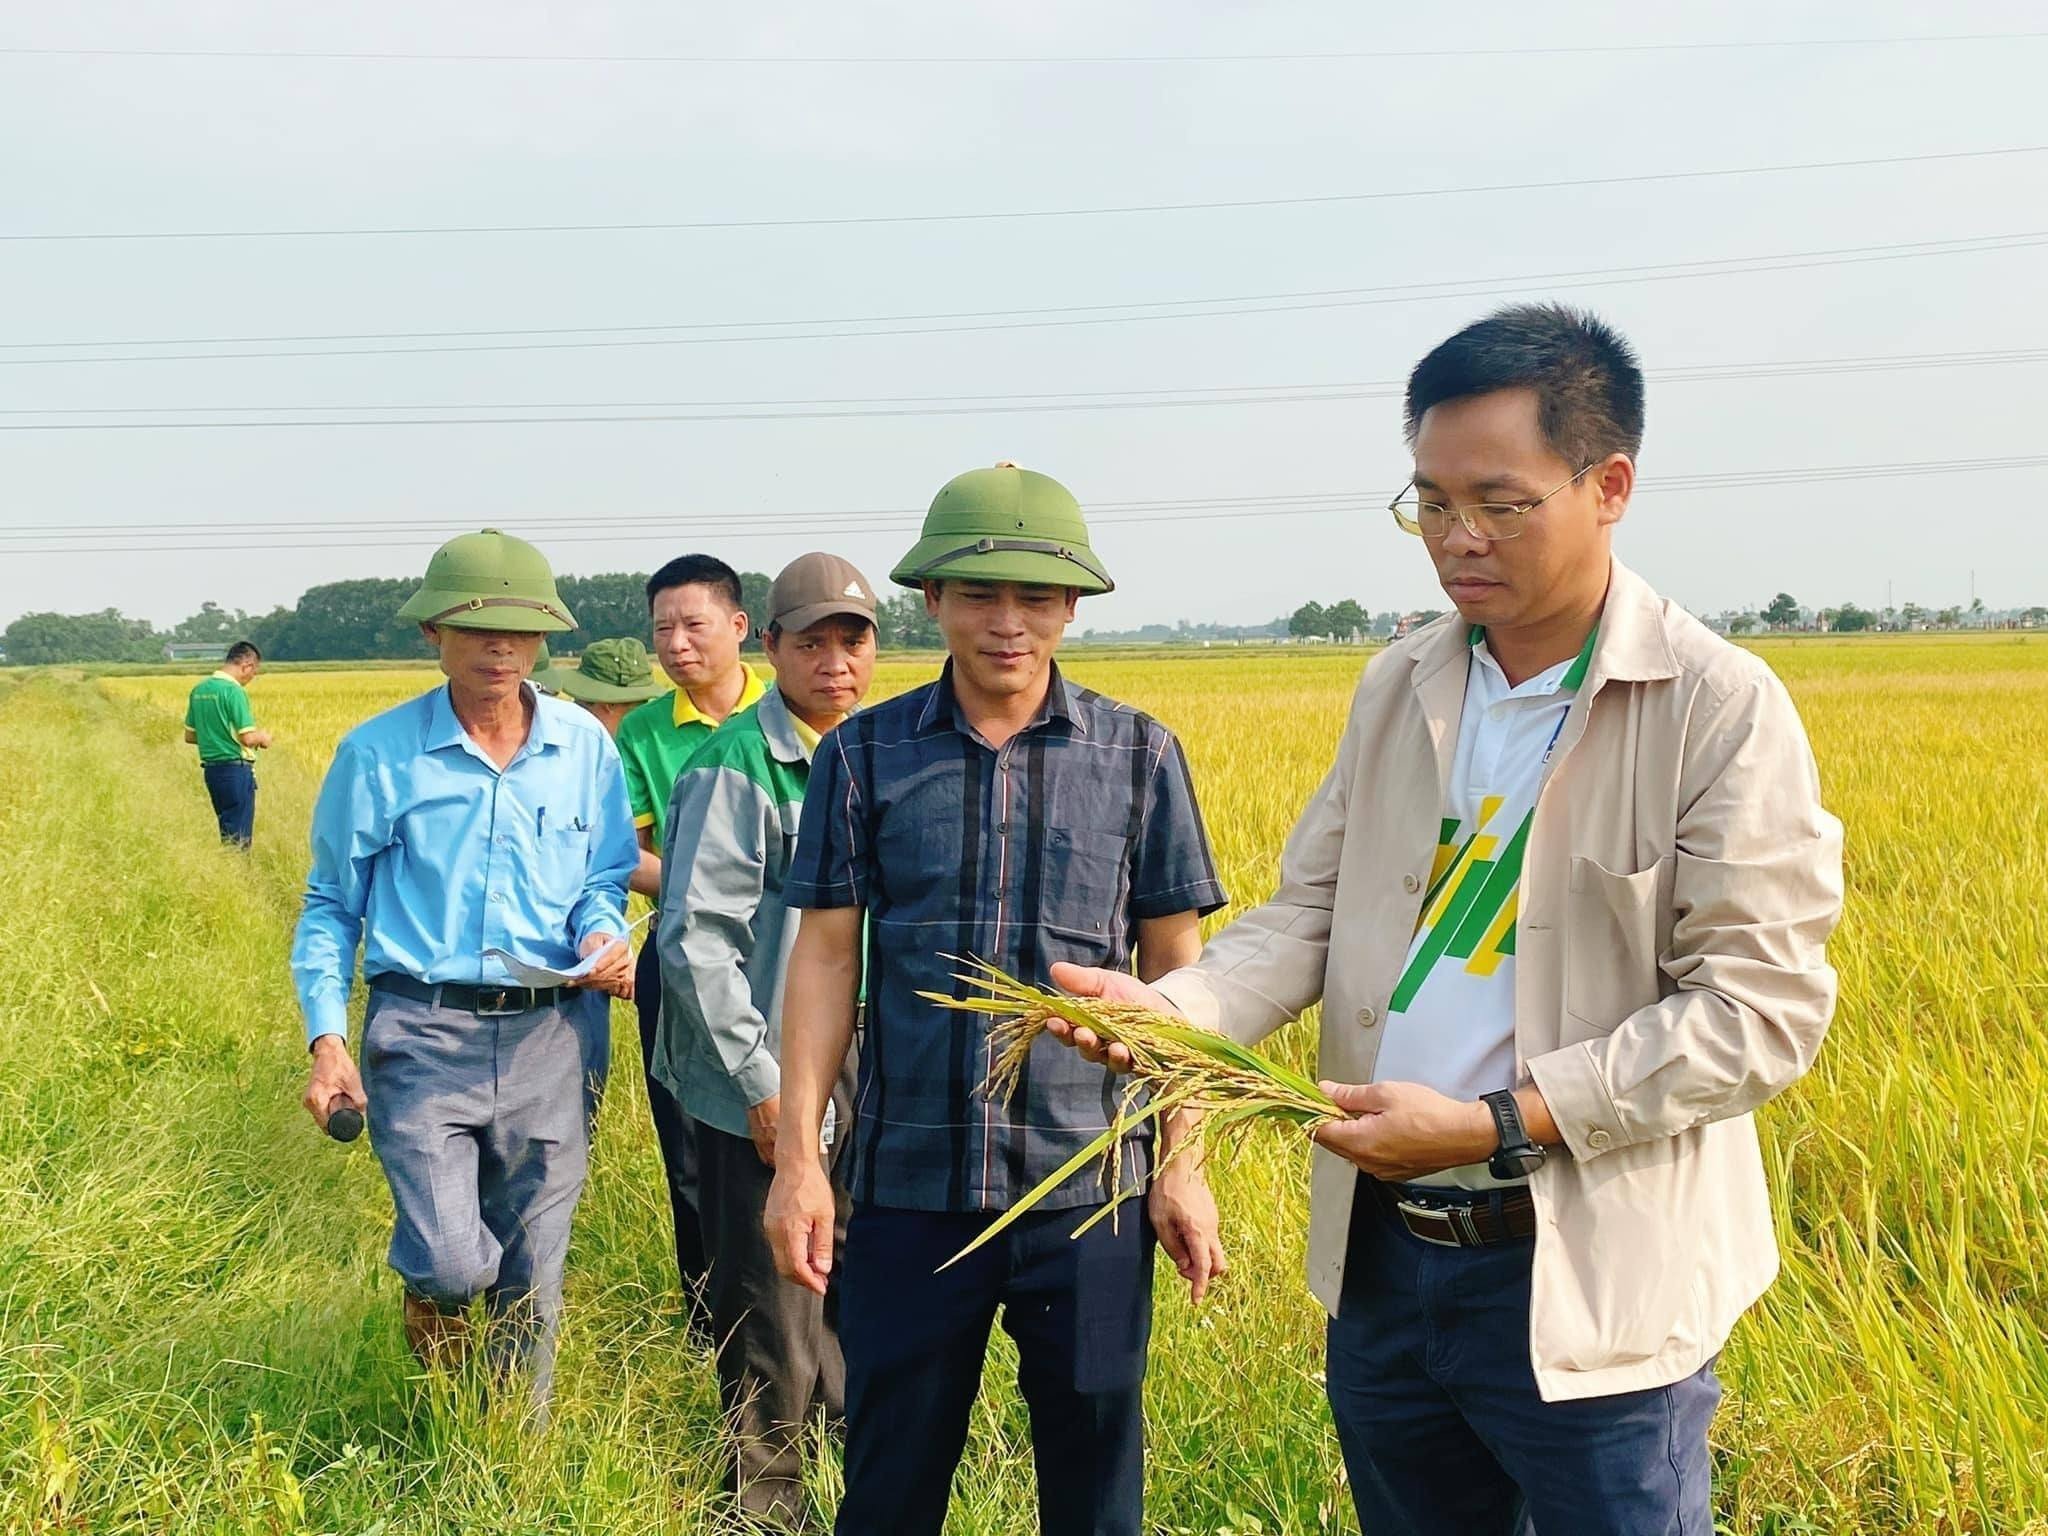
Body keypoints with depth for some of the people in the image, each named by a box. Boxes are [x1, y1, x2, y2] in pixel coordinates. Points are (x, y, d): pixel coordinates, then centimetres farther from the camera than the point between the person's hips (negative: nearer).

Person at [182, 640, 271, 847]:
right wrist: (262, 737, 1)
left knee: (227, 830, 16)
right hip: (236, 769, -8)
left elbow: (190, 736, 15)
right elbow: (248, 738, -19)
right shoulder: (234, 691, -16)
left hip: (211, 769, 8)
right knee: (240, 837, -2)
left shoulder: (199, 690, 8)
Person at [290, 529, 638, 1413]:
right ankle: (432, 1300, 25)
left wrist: (605, 933, -12)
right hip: (421, 1032, -2)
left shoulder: (585, 747, 3)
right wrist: (326, 1036, -6)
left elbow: (607, 877, 12)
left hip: (544, 1035, 2)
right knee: (452, 1262, -12)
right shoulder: (377, 754, -2)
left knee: (531, 1279, 10)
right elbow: (330, 907, 5)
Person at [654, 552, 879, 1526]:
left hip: (858, 1077, 7)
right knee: (771, 1307, 4)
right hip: (766, 1089, -7)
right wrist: (761, 1083, -19)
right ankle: (767, 1496, 22)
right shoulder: (736, 767, -17)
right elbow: (697, 936, -19)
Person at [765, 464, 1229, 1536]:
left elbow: (1173, 971, 3)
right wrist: (798, 1156, -3)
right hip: (910, 1184, 0)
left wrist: (1183, 1166, 0)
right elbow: (825, 958, 2)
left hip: (1090, 1187, 0)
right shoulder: (862, 755, 0)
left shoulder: (1139, 755, 0)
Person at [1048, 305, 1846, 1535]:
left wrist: (1492, 1125, -22)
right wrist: (1173, 1009, -13)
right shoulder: (1399, 689, 5)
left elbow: (1764, 1006, -16)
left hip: (1589, 1292, -5)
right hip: (1380, 1259, 6)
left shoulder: (1722, 711, -13)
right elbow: (1313, 913, 8)